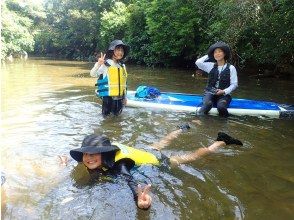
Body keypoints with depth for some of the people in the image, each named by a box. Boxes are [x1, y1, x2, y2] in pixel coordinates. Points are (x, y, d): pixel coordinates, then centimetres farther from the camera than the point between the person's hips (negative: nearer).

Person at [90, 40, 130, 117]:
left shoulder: (122, 66, 8)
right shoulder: (105, 64, -10)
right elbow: (93, 74, -17)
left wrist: (124, 97, 16)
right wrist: (98, 64, -34)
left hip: (119, 97, 5)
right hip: (108, 96, -5)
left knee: (116, 115, 16)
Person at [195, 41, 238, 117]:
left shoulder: (231, 68, 2)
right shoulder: (211, 66, 8)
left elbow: (234, 84, 1)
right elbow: (198, 62, -5)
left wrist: (224, 91, -15)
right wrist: (208, 56, 6)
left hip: (224, 94, -1)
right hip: (210, 92, 1)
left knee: (221, 106, -32)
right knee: (208, 104, -33)